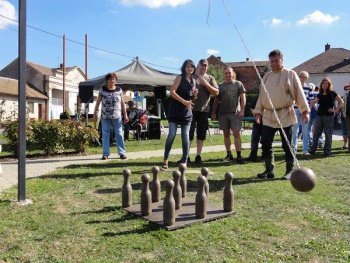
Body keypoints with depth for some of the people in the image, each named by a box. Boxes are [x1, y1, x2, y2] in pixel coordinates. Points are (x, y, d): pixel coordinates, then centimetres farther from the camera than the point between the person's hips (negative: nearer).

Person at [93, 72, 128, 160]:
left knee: (119, 134, 1)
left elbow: (122, 103, 7)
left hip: (117, 116, 0)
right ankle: (105, 154, 11)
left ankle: (122, 153, 7)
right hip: (105, 116, 0)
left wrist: (125, 115, 4)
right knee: (105, 134, 4)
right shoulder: (102, 89, 1)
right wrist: (95, 114, 0)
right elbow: (98, 102, 4)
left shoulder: (119, 90, 4)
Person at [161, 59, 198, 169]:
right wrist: (184, 101, -21)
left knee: (185, 137, 1)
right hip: (175, 111, -5)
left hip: (187, 112, 5)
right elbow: (172, 92, -13)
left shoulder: (193, 81, 14)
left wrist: (195, 95, -1)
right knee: (172, 135, -9)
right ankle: (165, 159, 5)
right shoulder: (180, 77, -3)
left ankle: (184, 161, 7)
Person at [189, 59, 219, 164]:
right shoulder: (192, 77, 7)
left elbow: (216, 92, 1)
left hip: (204, 110, 2)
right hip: (191, 109, -2)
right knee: (189, 133, -3)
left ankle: (198, 156, 15)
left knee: (201, 134, 6)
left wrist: (206, 84, -10)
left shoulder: (210, 78, 11)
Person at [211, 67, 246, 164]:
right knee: (226, 134, 7)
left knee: (236, 134, -8)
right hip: (222, 113, 3)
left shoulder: (238, 84, 7)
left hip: (235, 112, -3)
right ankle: (229, 155, 15)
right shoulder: (220, 86, 13)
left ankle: (239, 155, -6)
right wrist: (213, 112, 7)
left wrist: (242, 110, -8)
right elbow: (216, 100, 14)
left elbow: (243, 98, 2)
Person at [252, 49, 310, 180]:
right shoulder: (266, 77, 15)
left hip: (285, 115, -5)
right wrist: (258, 111, 9)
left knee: (287, 145, 2)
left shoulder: (290, 74, 0)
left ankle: (289, 171, 15)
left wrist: (304, 110, -10)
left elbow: (299, 93, -4)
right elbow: (261, 95, 16)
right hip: (268, 116, 5)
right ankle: (269, 170, 15)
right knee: (265, 143, 3)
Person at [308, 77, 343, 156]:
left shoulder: (332, 93, -1)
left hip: (329, 116, -4)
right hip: (319, 115, 4)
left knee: (328, 134, 1)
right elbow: (313, 102, 26)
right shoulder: (320, 95, 10)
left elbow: (341, 102, 2)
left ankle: (327, 151, 8)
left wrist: (336, 110, -5)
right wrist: (316, 108, 10)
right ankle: (312, 150, 11)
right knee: (316, 133, 5)